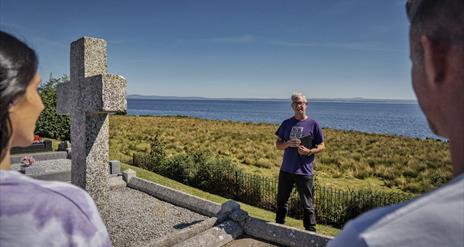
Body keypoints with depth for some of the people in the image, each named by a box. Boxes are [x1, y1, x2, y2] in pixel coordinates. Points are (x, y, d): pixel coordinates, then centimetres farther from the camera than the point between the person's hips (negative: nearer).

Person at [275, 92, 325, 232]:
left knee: (307, 204, 7)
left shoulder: (313, 124, -3)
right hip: (286, 170, 4)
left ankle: (311, 231, 21)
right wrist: (288, 143, -12)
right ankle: (279, 226, 36)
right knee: (282, 201, 18)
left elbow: (321, 146, 1)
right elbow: (278, 145, 9)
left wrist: (309, 151, -18)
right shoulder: (287, 123, 6)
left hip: (304, 171, -4)